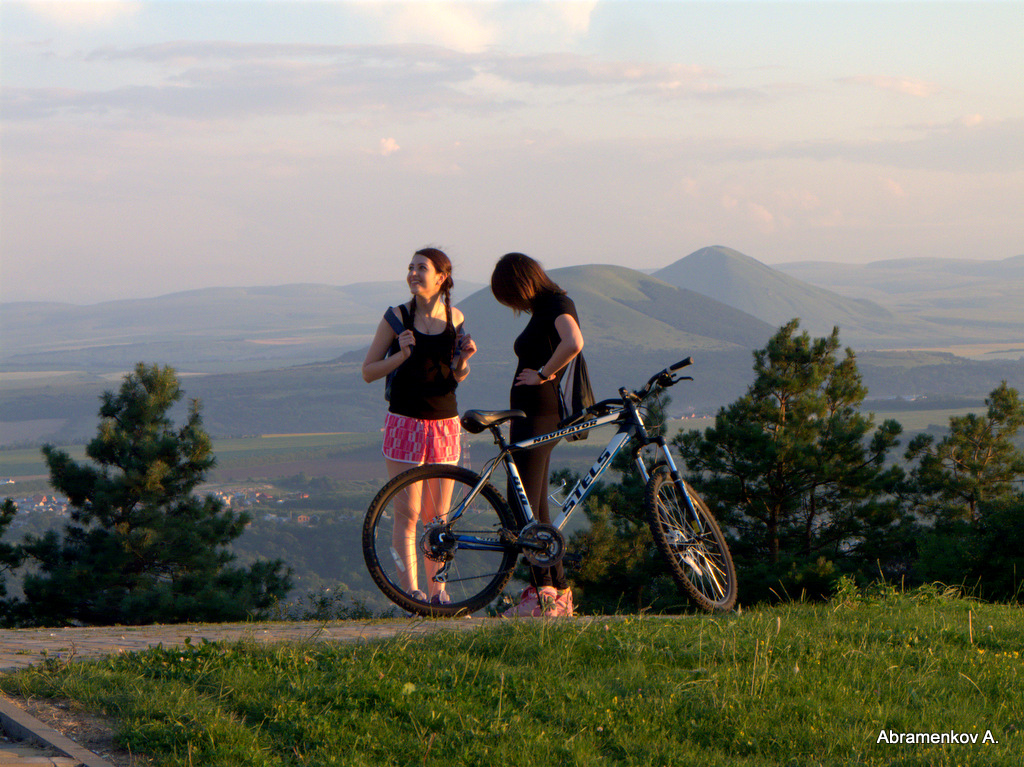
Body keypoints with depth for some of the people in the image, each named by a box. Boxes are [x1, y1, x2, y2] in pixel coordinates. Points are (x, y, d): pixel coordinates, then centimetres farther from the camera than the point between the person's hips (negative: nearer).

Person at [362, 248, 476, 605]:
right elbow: (368, 371, -2)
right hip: (405, 423, -3)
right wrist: (402, 354, -17)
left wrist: (464, 357, -8)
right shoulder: (396, 318, -3)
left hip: (445, 424, 3)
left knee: (438, 515, 7)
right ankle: (411, 593, -1)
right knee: (407, 514, -5)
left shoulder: (455, 318, 6)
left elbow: (456, 377, 13)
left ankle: (436, 591, 16)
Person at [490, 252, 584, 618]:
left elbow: (574, 343, -30)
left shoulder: (559, 305, -10)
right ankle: (560, 594, 11)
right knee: (535, 509, 10)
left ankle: (543, 593, -15)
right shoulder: (541, 311, 20)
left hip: (541, 415, -10)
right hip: (528, 415, 10)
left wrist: (543, 373, -19)